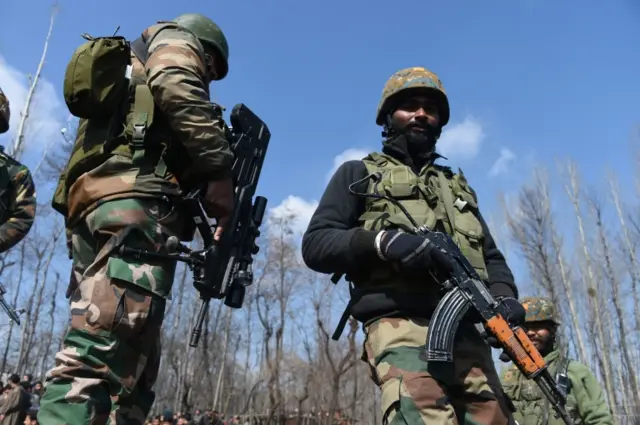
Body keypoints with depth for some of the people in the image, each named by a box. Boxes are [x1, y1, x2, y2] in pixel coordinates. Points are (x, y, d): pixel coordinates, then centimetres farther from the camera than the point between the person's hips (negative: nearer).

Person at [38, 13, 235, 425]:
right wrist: (219, 170, -9)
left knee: (131, 367, 5)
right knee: (100, 357, -20)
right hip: (134, 202, -9)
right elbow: (176, 89, -9)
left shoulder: (129, 76, 41)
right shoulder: (175, 42, 17)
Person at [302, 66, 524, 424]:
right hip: (401, 327, -5)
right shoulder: (360, 174, 15)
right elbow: (316, 244, 3)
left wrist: (505, 297, 4)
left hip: (467, 332, 6)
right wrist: (382, 240, -16)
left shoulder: (458, 186, 30)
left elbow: (491, 256, 27)